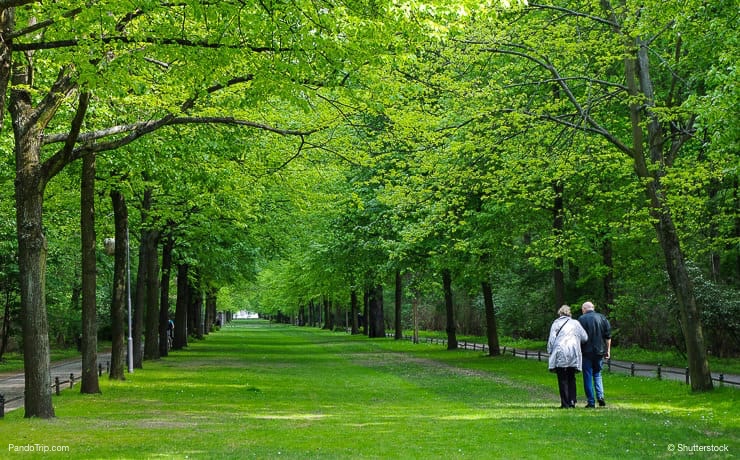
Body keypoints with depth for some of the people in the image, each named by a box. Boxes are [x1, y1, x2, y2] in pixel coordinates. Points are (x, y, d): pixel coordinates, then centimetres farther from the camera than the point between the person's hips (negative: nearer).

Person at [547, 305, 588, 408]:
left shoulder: (556, 323, 3)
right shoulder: (575, 323, 10)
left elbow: (551, 340, -1)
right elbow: (585, 338, 8)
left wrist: (550, 352, 7)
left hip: (560, 354, -3)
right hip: (573, 355, 3)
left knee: (562, 379, 1)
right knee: (571, 379, 13)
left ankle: (565, 403, -2)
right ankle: (572, 401, 5)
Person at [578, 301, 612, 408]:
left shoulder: (582, 319, -5)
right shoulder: (602, 318, 6)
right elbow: (608, 336, 6)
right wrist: (608, 350, 12)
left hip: (586, 352, -4)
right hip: (600, 352, 4)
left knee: (588, 376, 2)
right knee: (597, 374, 18)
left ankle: (591, 402, 1)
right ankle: (600, 396, 1)